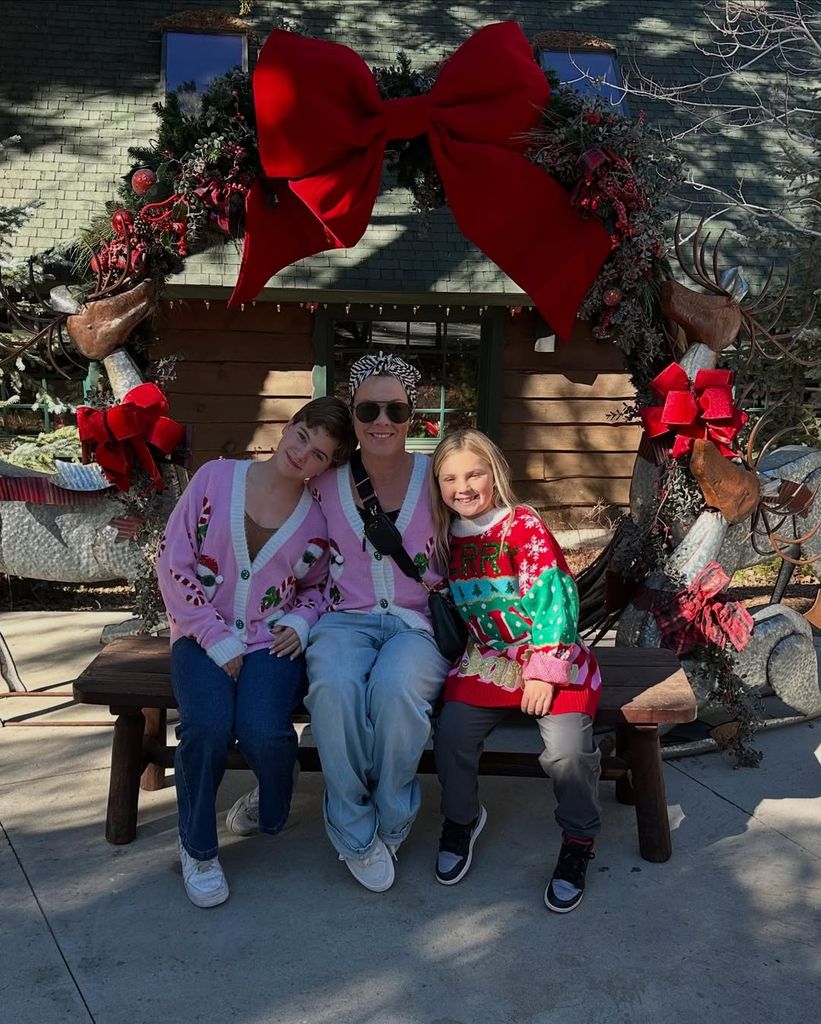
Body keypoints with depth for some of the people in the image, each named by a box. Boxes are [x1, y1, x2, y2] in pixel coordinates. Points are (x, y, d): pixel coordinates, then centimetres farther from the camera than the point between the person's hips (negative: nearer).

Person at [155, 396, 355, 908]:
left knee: (263, 729, -27)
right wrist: (217, 639, -11)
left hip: (272, 640, 1)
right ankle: (198, 848, 0)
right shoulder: (215, 478, -4)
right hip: (205, 635, 0)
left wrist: (300, 623, -8)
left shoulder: (317, 521, 1)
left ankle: (271, 808, 11)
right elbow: (174, 562, -5)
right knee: (206, 726, -28)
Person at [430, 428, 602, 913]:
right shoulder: (448, 537, 7)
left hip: (553, 658, -4)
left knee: (567, 746, -23)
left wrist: (544, 671, -18)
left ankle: (578, 842, 4)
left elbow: (554, 599, -15)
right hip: (487, 660, 4)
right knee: (452, 730, -18)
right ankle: (462, 818, 11)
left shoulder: (524, 525, -10)